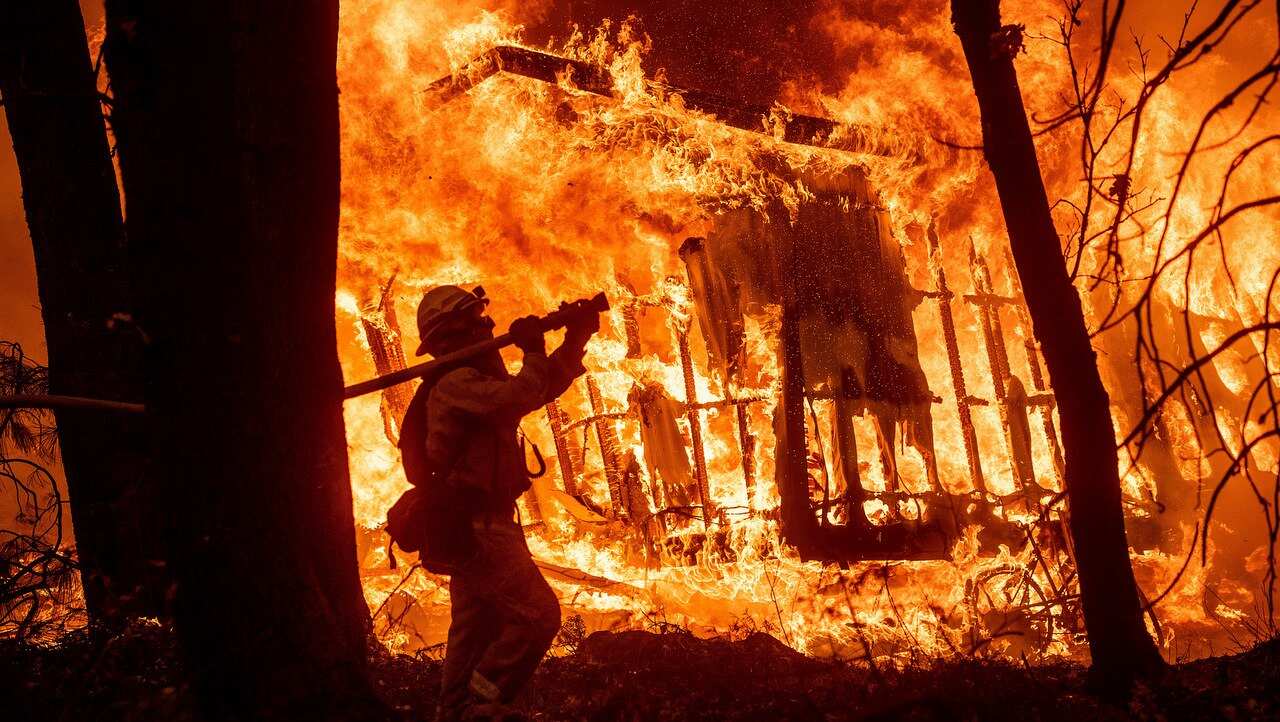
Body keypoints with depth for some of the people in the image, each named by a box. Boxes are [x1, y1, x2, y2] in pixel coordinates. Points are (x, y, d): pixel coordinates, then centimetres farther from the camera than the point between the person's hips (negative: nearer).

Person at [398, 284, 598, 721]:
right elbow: (520, 397, -33)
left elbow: (543, 387, 17)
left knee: (476, 629, 16)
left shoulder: (473, 378, 17)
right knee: (538, 615, -15)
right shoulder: (456, 382, -16)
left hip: (469, 525, 11)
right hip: (476, 525, -11)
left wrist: (576, 339, 4)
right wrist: (533, 351, -18)